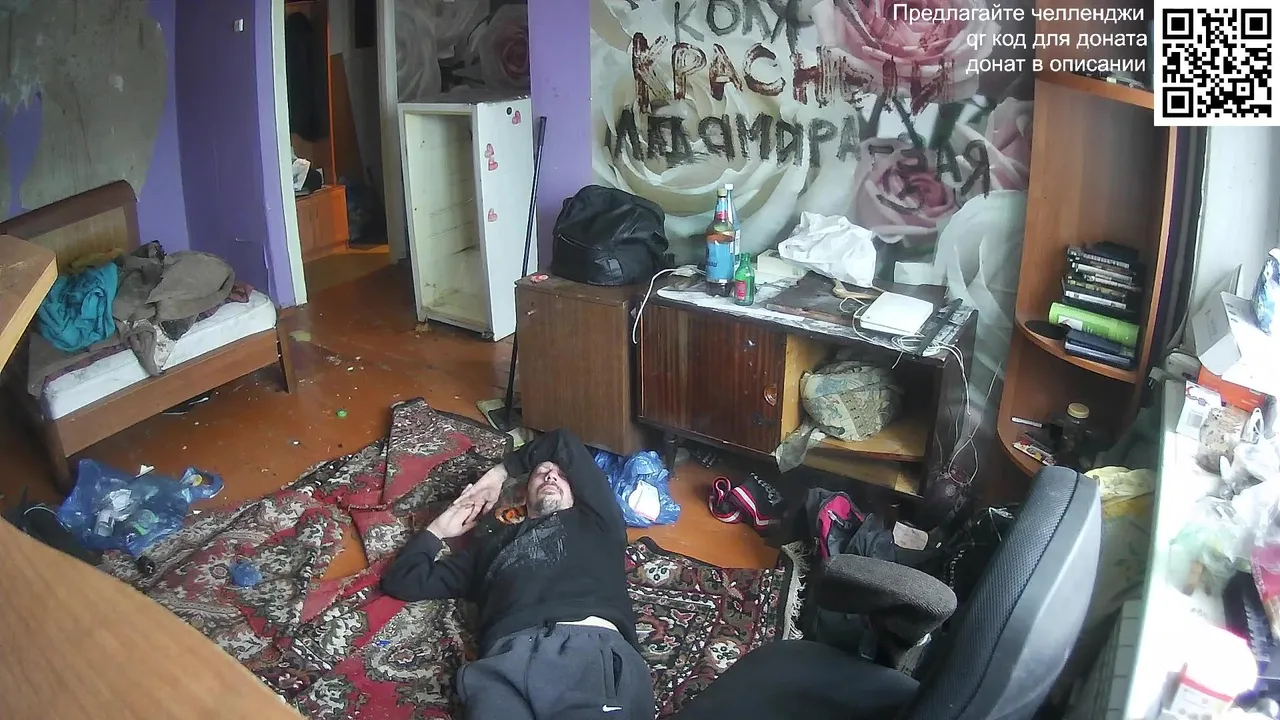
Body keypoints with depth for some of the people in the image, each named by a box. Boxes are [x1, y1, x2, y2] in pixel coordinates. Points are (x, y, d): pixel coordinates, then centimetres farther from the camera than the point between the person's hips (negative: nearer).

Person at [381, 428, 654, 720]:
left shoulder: (594, 521, 33)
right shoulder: (489, 544, 37)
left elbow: (564, 443, 39)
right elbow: (401, 580, 40)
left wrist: (498, 474, 47)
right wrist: (440, 528, 46)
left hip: (593, 645, -1)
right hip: (508, 656, 1)